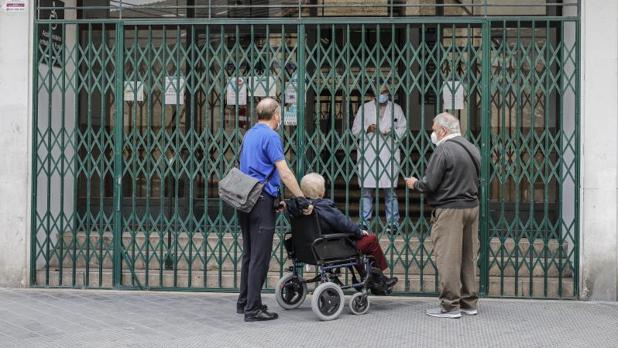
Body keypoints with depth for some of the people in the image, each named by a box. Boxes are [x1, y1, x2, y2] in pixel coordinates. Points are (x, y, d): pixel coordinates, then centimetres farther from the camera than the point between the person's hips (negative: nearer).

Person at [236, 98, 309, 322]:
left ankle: (244, 302, 20)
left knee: (249, 254, 15)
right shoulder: (270, 136, -11)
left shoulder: (249, 135, 17)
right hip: (262, 202, -9)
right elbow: (284, 173, -17)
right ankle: (253, 309, -7)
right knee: (260, 257, -7)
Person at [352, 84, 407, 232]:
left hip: (389, 154, 0)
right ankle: (364, 222, 5)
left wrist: (392, 132, -10)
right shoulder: (364, 108, 11)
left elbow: (403, 129, 10)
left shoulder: (396, 109, 13)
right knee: (366, 190, 0)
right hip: (368, 154, 0)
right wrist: (368, 129, -9)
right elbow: (355, 130, 9)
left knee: (390, 190, -1)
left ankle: (393, 223, 3)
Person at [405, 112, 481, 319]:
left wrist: (414, 184, 4)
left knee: (448, 259, -3)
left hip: (449, 210, -8)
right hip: (472, 207, 8)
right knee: (468, 258, 14)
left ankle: (450, 306, -2)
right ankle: (469, 302, 20)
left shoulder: (444, 150, -13)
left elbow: (429, 185, -15)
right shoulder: (472, 149, 13)